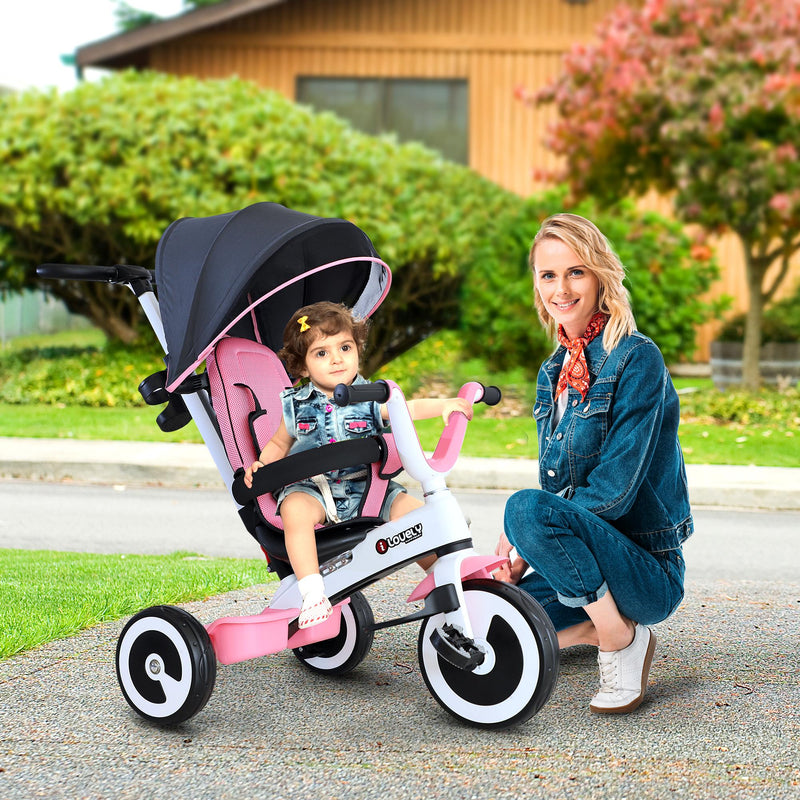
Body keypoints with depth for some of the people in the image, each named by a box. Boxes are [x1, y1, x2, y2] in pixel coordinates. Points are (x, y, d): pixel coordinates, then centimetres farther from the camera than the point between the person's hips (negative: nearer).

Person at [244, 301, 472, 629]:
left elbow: (411, 408, -2)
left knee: (413, 510, -19)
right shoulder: (297, 405, 7)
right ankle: (313, 593, -33)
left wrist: (445, 404, -20)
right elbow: (279, 444, 19)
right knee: (295, 510, -34)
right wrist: (259, 466, 0)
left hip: (366, 489, 1)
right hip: (313, 488, -1)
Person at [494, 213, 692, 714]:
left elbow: (615, 488, -20)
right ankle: (599, 626, 10)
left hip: (650, 570, -7)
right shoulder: (554, 373, 10)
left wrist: (522, 538, -16)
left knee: (527, 508, -32)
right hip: (588, 564, 8)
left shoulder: (637, 359, -14)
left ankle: (620, 640, -13)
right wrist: (519, 551, -6)